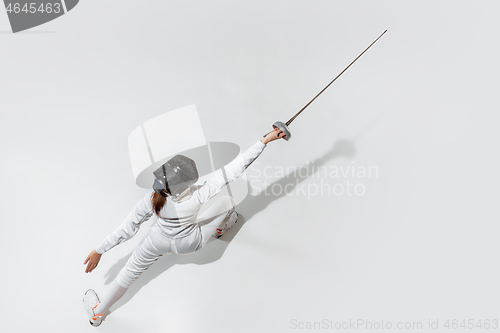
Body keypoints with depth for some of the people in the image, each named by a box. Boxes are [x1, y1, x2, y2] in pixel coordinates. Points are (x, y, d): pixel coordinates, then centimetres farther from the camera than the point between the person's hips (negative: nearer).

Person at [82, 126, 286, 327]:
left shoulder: (151, 199, -35)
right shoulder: (197, 196, -41)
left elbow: (127, 229, -23)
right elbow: (236, 168, -42)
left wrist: (99, 250, -8)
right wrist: (265, 140, -39)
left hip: (159, 242, 1)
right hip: (191, 243, -1)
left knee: (130, 272, 24)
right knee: (226, 202, 15)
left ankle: (96, 313, 44)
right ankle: (221, 228, 52)